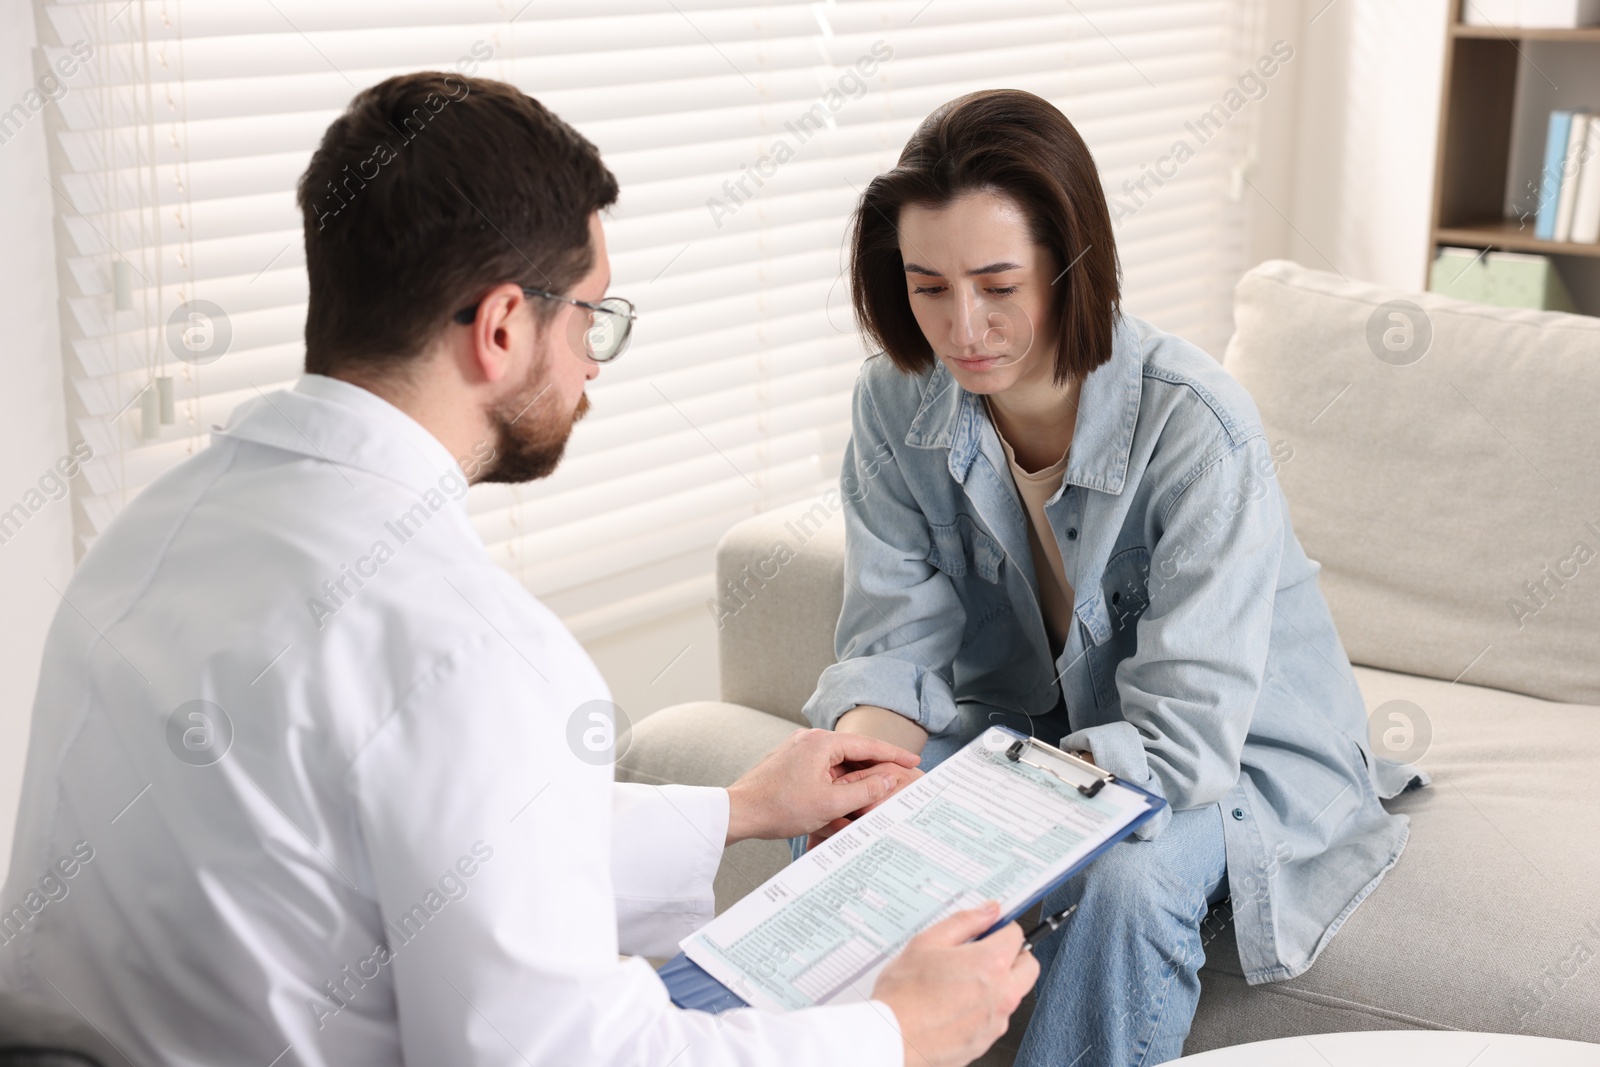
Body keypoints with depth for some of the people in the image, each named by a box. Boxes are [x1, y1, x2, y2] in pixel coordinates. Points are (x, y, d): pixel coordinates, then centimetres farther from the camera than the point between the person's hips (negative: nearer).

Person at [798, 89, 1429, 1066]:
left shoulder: (1196, 427, -29)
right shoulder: (898, 401, -12)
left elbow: (1184, 736, -31)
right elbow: (897, 640, -11)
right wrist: (862, 749, -34)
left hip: (1243, 751, -4)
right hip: (1032, 722, 5)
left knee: (1130, 877, -35)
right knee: (841, 821, -20)